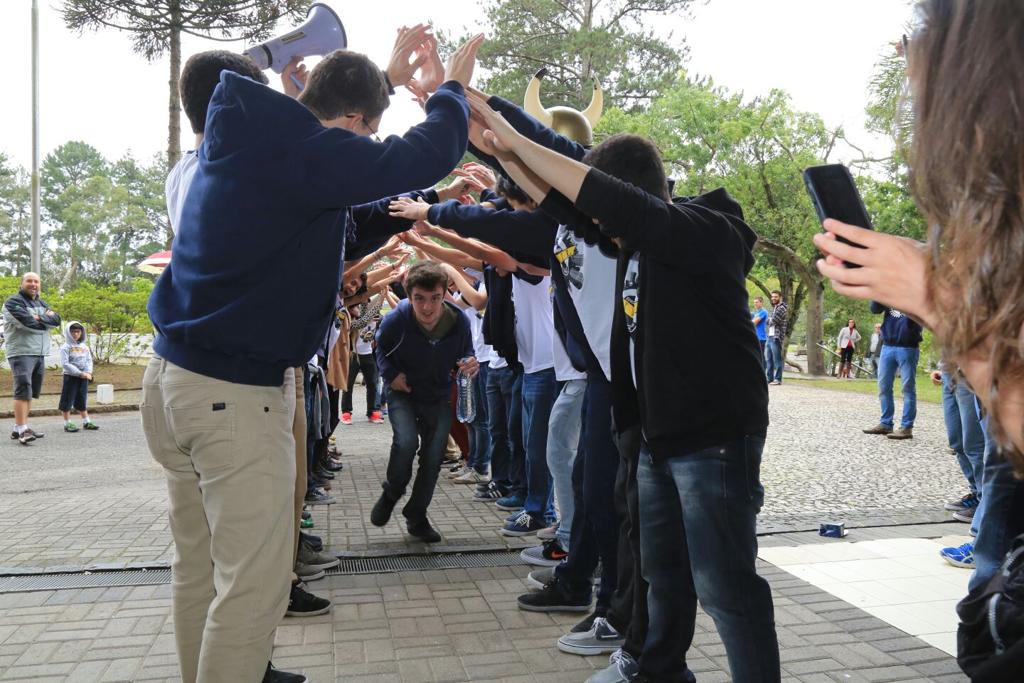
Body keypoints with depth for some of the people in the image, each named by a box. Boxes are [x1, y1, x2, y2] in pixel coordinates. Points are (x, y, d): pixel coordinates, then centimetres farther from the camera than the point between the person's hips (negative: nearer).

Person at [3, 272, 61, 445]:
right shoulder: (13, 302, -3)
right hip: (21, 353, -7)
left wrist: (40, 318, -12)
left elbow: (57, 320, 3)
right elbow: (28, 323, -18)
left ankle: (20, 428, 13)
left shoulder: (42, 304, 19)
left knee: (30, 393, 8)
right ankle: (22, 430, -17)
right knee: (23, 390, -15)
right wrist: (47, 321, -2)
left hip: (39, 354, 7)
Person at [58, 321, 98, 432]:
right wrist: (80, 373, -18)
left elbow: (89, 361, 9)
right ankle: (67, 424, 5)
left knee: (82, 400, 14)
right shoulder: (66, 347, -7)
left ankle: (86, 422, 19)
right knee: (67, 400, 0)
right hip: (70, 377, -5)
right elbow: (65, 364, -14)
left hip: (84, 377, 5)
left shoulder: (85, 346, 10)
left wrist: (88, 372, -10)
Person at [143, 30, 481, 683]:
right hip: (237, 392, -10)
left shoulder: (248, 137, 11)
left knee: (201, 571, 18)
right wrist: (452, 87, 1)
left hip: (177, 376, 10)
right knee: (255, 585, -2)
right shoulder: (307, 153, -18)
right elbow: (429, 155, -21)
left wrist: (388, 76, 28)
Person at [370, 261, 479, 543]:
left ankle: (416, 517, 26)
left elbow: (465, 355, -2)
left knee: (433, 458, 3)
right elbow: (380, 347, 0)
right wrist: (390, 374, -14)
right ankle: (391, 492, 5)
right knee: (406, 440, -26)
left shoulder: (459, 320, -20)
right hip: (402, 392, -2)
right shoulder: (397, 319, -22)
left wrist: (469, 364, -24)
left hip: (438, 397, 2)